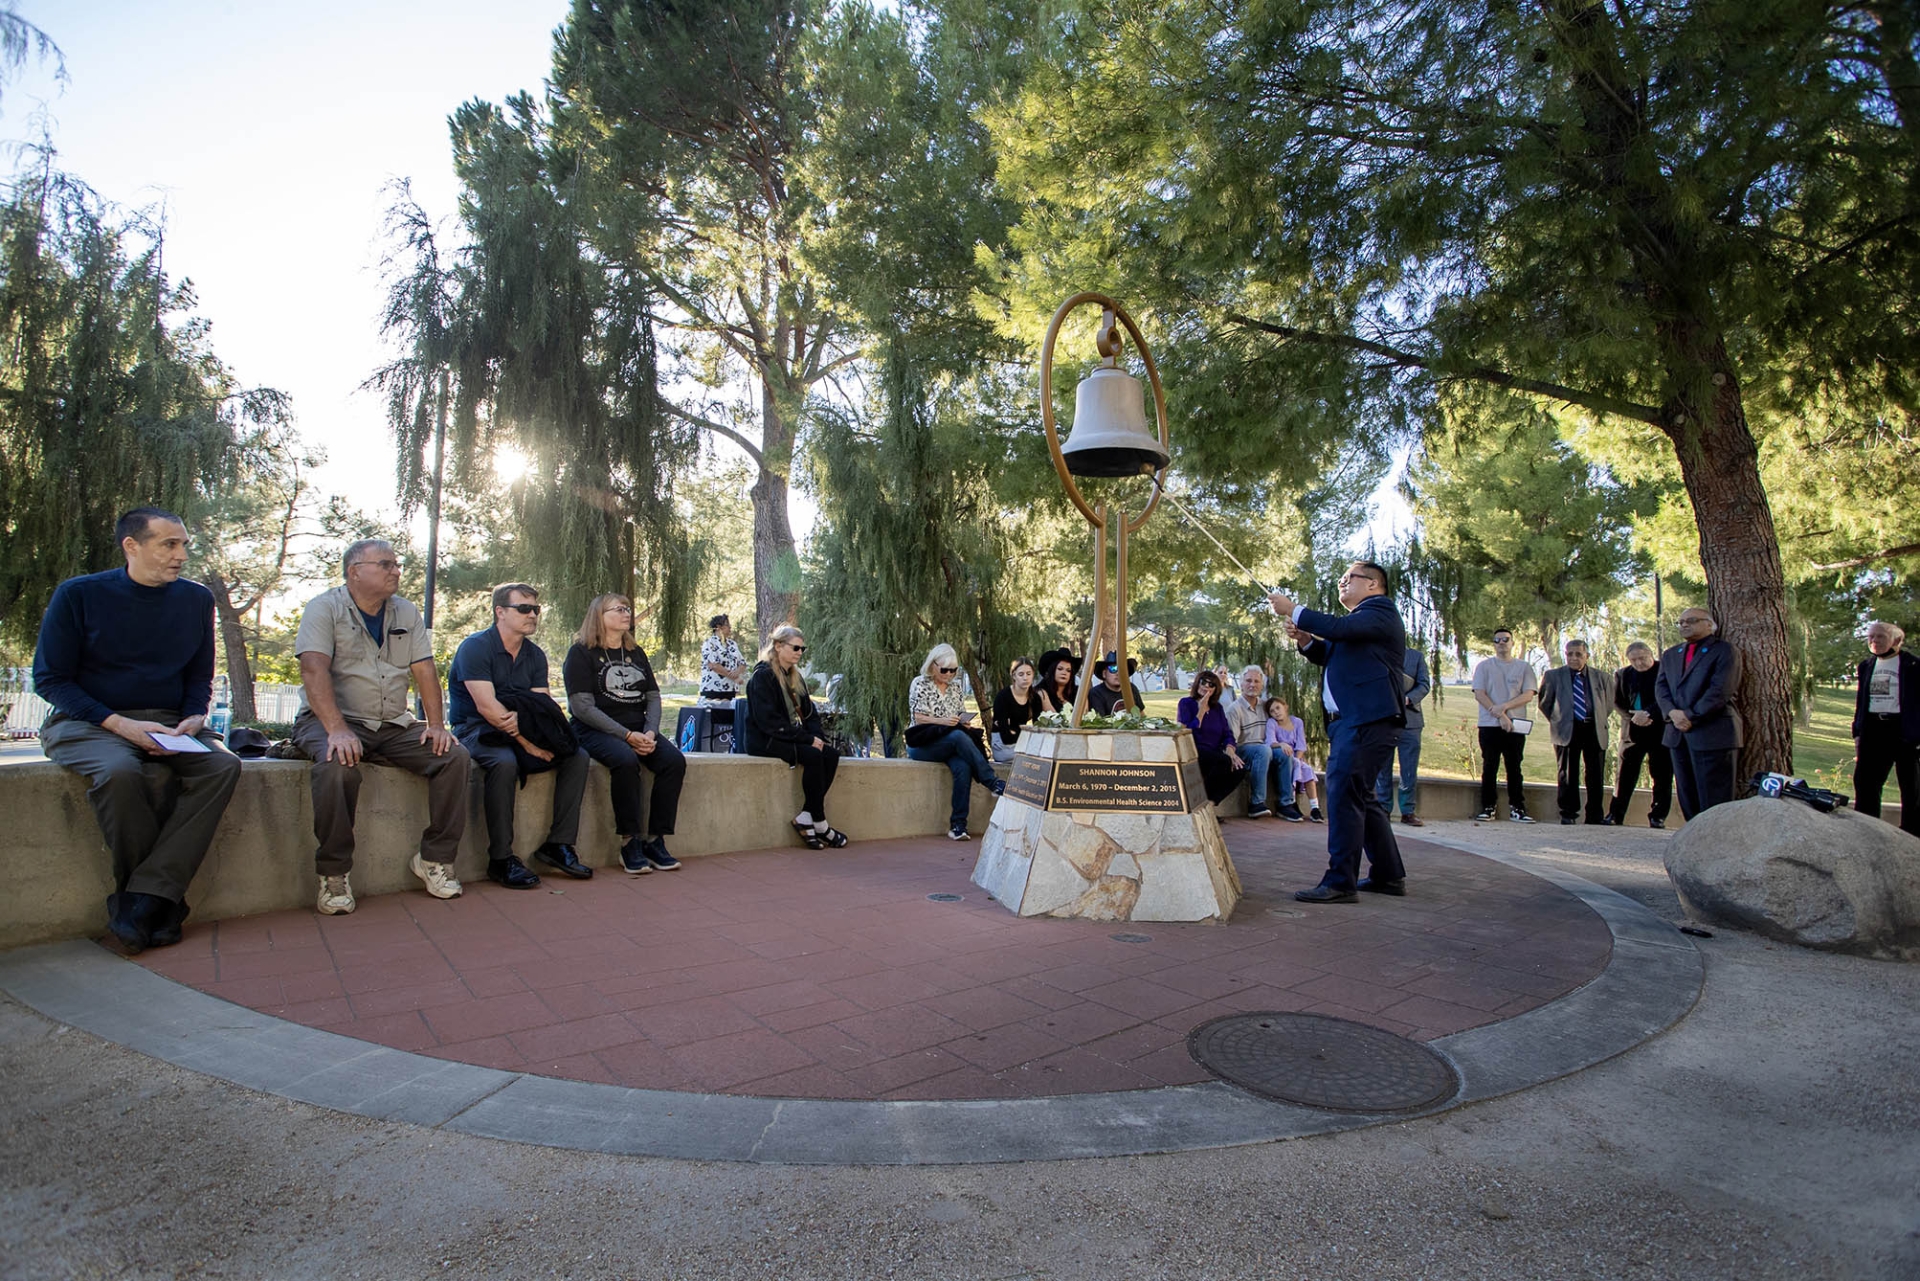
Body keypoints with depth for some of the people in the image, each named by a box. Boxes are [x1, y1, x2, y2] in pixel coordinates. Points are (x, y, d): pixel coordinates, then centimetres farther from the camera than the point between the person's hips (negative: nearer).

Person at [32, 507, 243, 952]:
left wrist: (194, 718, -6)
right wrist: (119, 723, -17)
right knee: (121, 771, -36)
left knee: (223, 764, -28)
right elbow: (49, 679, -3)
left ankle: (144, 897, -29)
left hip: (167, 724, 3)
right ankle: (164, 899, -20)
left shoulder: (196, 599, 9)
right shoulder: (78, 595, -2)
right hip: (86, 723, -3)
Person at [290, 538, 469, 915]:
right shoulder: (325, 608, -3)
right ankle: (333, 874, -20)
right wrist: (337, 729, -30)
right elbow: (314, 671, -16)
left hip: (394, 725, 5)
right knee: (338, 765, -36)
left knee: (455, 756, -16)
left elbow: (424, 670, 7)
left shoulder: (407, 612, 12)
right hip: (332, 719, -5)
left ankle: (434, 858, -5)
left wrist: (436, 724, -7)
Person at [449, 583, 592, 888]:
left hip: (519, 733, 7)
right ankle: (500, 860, -26)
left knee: (577, 757, -11)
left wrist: (526, 720, -26)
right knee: (504, 763, -36)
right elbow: (486, 706, -21)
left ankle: (558, 844, -8)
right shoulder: (475, 647, -10)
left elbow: (544, 707, -1)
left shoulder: (534, 655, 9)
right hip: (476, 730, -6)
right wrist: (528, 742, -24)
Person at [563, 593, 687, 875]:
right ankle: (629, 843, -24)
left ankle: (655, 841, -17)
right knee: (626, 760, -36)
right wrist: (627, 735, -19)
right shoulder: (581, 653, -1)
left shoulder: (636, 653, 17)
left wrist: (650, 732, -9)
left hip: (638, 729, 6)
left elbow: (653, 697, 12)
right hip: (596, 730, -5)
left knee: (675, 760, -22)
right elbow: (582, 706, -11)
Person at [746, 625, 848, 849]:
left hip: (792, 738, 8)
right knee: (813, 756, -29)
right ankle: (819, 824, -19)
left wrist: (818, 736, -5)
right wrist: (808, 739, -20)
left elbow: (808, 713, 18)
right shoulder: (762, 675, -9)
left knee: (831, 754, -17)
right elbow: (769, 721, -19)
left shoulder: (795, 677, 17)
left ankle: (805, 816, -18)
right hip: (767, 742, -8)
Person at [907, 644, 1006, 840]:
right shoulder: (920, 684, 1)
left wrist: (965, 722, -5)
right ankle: (994, 783, -35)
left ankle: (958, 824, -30)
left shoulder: (955, 687, 17)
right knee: (958, 737, -35)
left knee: (963, 767, -32)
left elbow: (963, 717, 19)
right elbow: (918, 718, -7)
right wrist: (943, 722, -22)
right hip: (922, 745, -4)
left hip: (952, 744, 4)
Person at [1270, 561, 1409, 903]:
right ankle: (1389, 875, 26)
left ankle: (1340, 882, -10)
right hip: (1352, 720, 11)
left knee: (1344, 795, -13)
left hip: (1368, 720, -11)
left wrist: (1293, 610, -15)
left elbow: (1340, 628, -24)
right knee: (1360, 797, 15)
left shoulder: (1380, 610, -6)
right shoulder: (1360, 617, 25)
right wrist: (1306, 640, 7)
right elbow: (1332, 656, 26)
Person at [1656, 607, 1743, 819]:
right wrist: (1672, 712, -9)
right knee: (1687, 798, 7)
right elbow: (1661, 687, 9)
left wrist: (1691, 717, -15)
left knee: (1714, 800, -5)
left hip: (1713, 734, -6)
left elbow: (1720, 691, -11)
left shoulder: (1725, 652, 0)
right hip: (1678, 734, 6)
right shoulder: (1670, 655, 19)